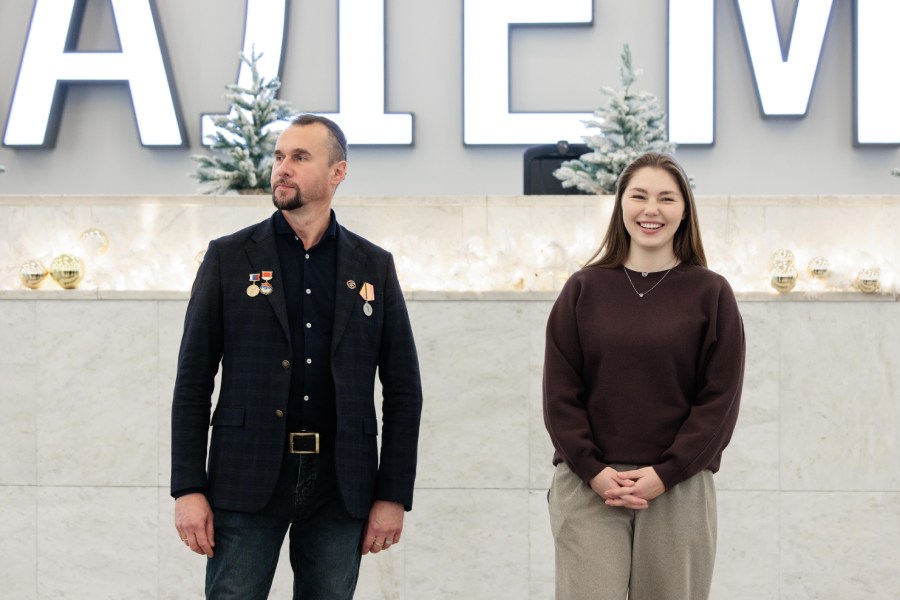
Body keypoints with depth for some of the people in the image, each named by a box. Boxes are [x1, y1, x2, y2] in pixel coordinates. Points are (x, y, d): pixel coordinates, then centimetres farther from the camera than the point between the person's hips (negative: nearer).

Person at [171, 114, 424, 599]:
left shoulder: (374, 267, 8)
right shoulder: (229, 257, 4)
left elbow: (403, 390, 8)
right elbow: (193, 380, 2)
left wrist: (393, 495, 1)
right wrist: (188, 488, -6)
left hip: (340, 485, 2)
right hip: (248, 481, -1)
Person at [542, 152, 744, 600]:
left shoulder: (710, 293, 4)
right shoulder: (584, 289, 7)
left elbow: (720, 398, 0)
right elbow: (560, 393, 4)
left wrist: (666, 474, -10)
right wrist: (593, 470, -8)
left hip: (677, 488, 0)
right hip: (588, 485, 0)